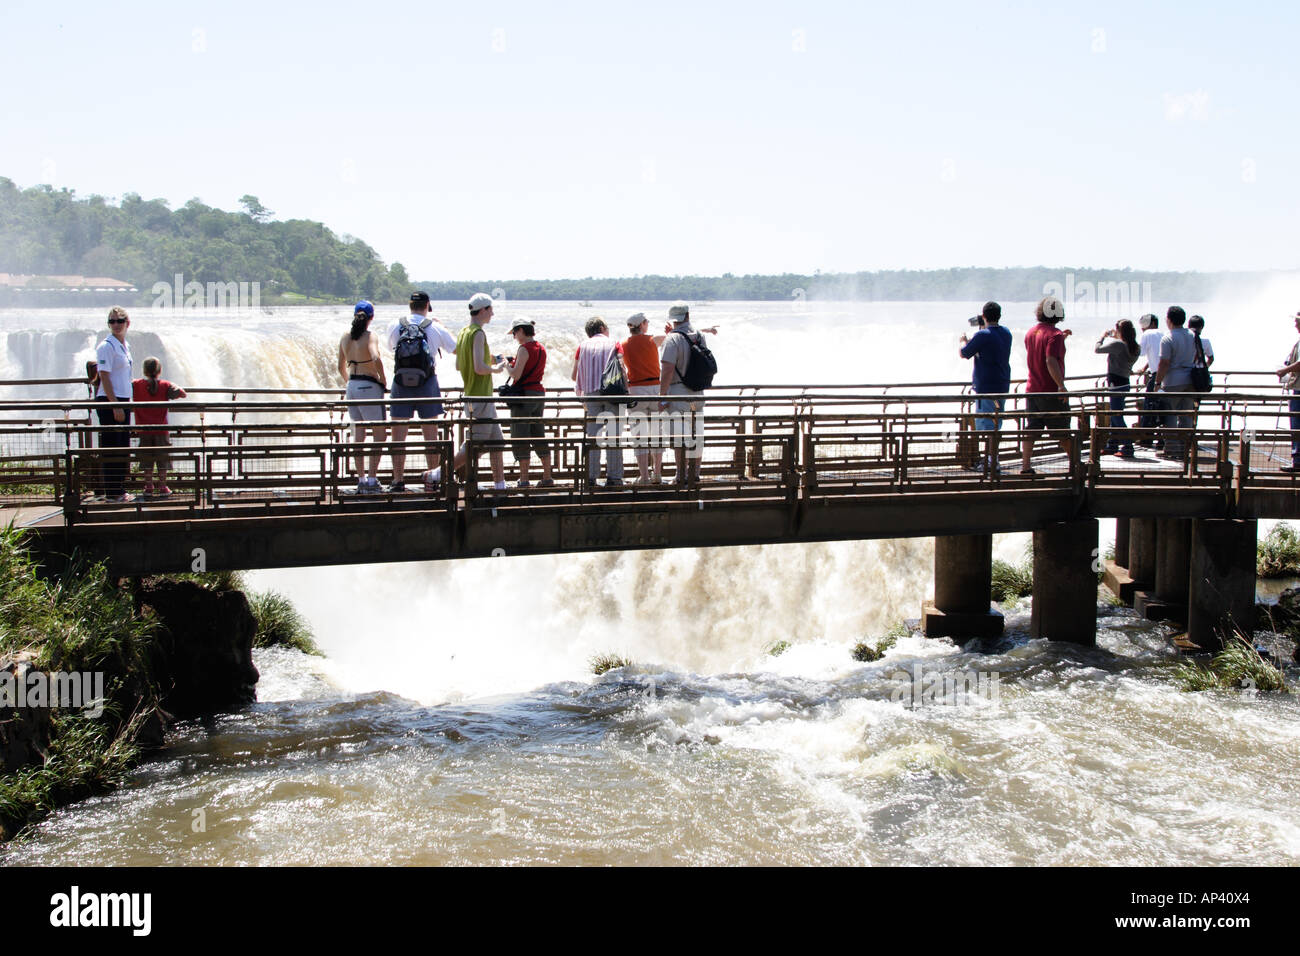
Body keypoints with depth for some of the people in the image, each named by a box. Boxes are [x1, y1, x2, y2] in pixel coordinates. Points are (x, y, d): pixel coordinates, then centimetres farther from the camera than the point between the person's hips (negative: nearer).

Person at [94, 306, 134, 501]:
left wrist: (126, 404, 17)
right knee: (111, 448, -4)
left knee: (123, 447, 11)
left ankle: (120, 490, 17)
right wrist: (115, 405, -21)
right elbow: (104, 378, -16)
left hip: (123, 401, 8)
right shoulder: (106, 346, -11)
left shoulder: (125, 346, 14)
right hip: (109, 401, -8)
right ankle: (111, 492, 0)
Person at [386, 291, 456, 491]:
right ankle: (432, 480, 8)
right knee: (431, 435, 6)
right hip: (427, 384, -1)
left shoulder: (396, 325, 1)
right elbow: (456, 349, 11)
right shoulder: (435, 327, -2)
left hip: (401, 383, 1)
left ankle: (398, 480, 4)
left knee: (398, 436, 5)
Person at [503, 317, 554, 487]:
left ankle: (524, 480, -5)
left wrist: (506, 364, 0)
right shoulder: (541, 348, 12)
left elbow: (516, 375, -18)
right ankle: (547, 477, 15)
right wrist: (513, 363, 19)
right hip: (539, 392, 8)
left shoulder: (524, 349, -13)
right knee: (539, 436, 13)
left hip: (524, 395, -8)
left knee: (520, 438, -3)